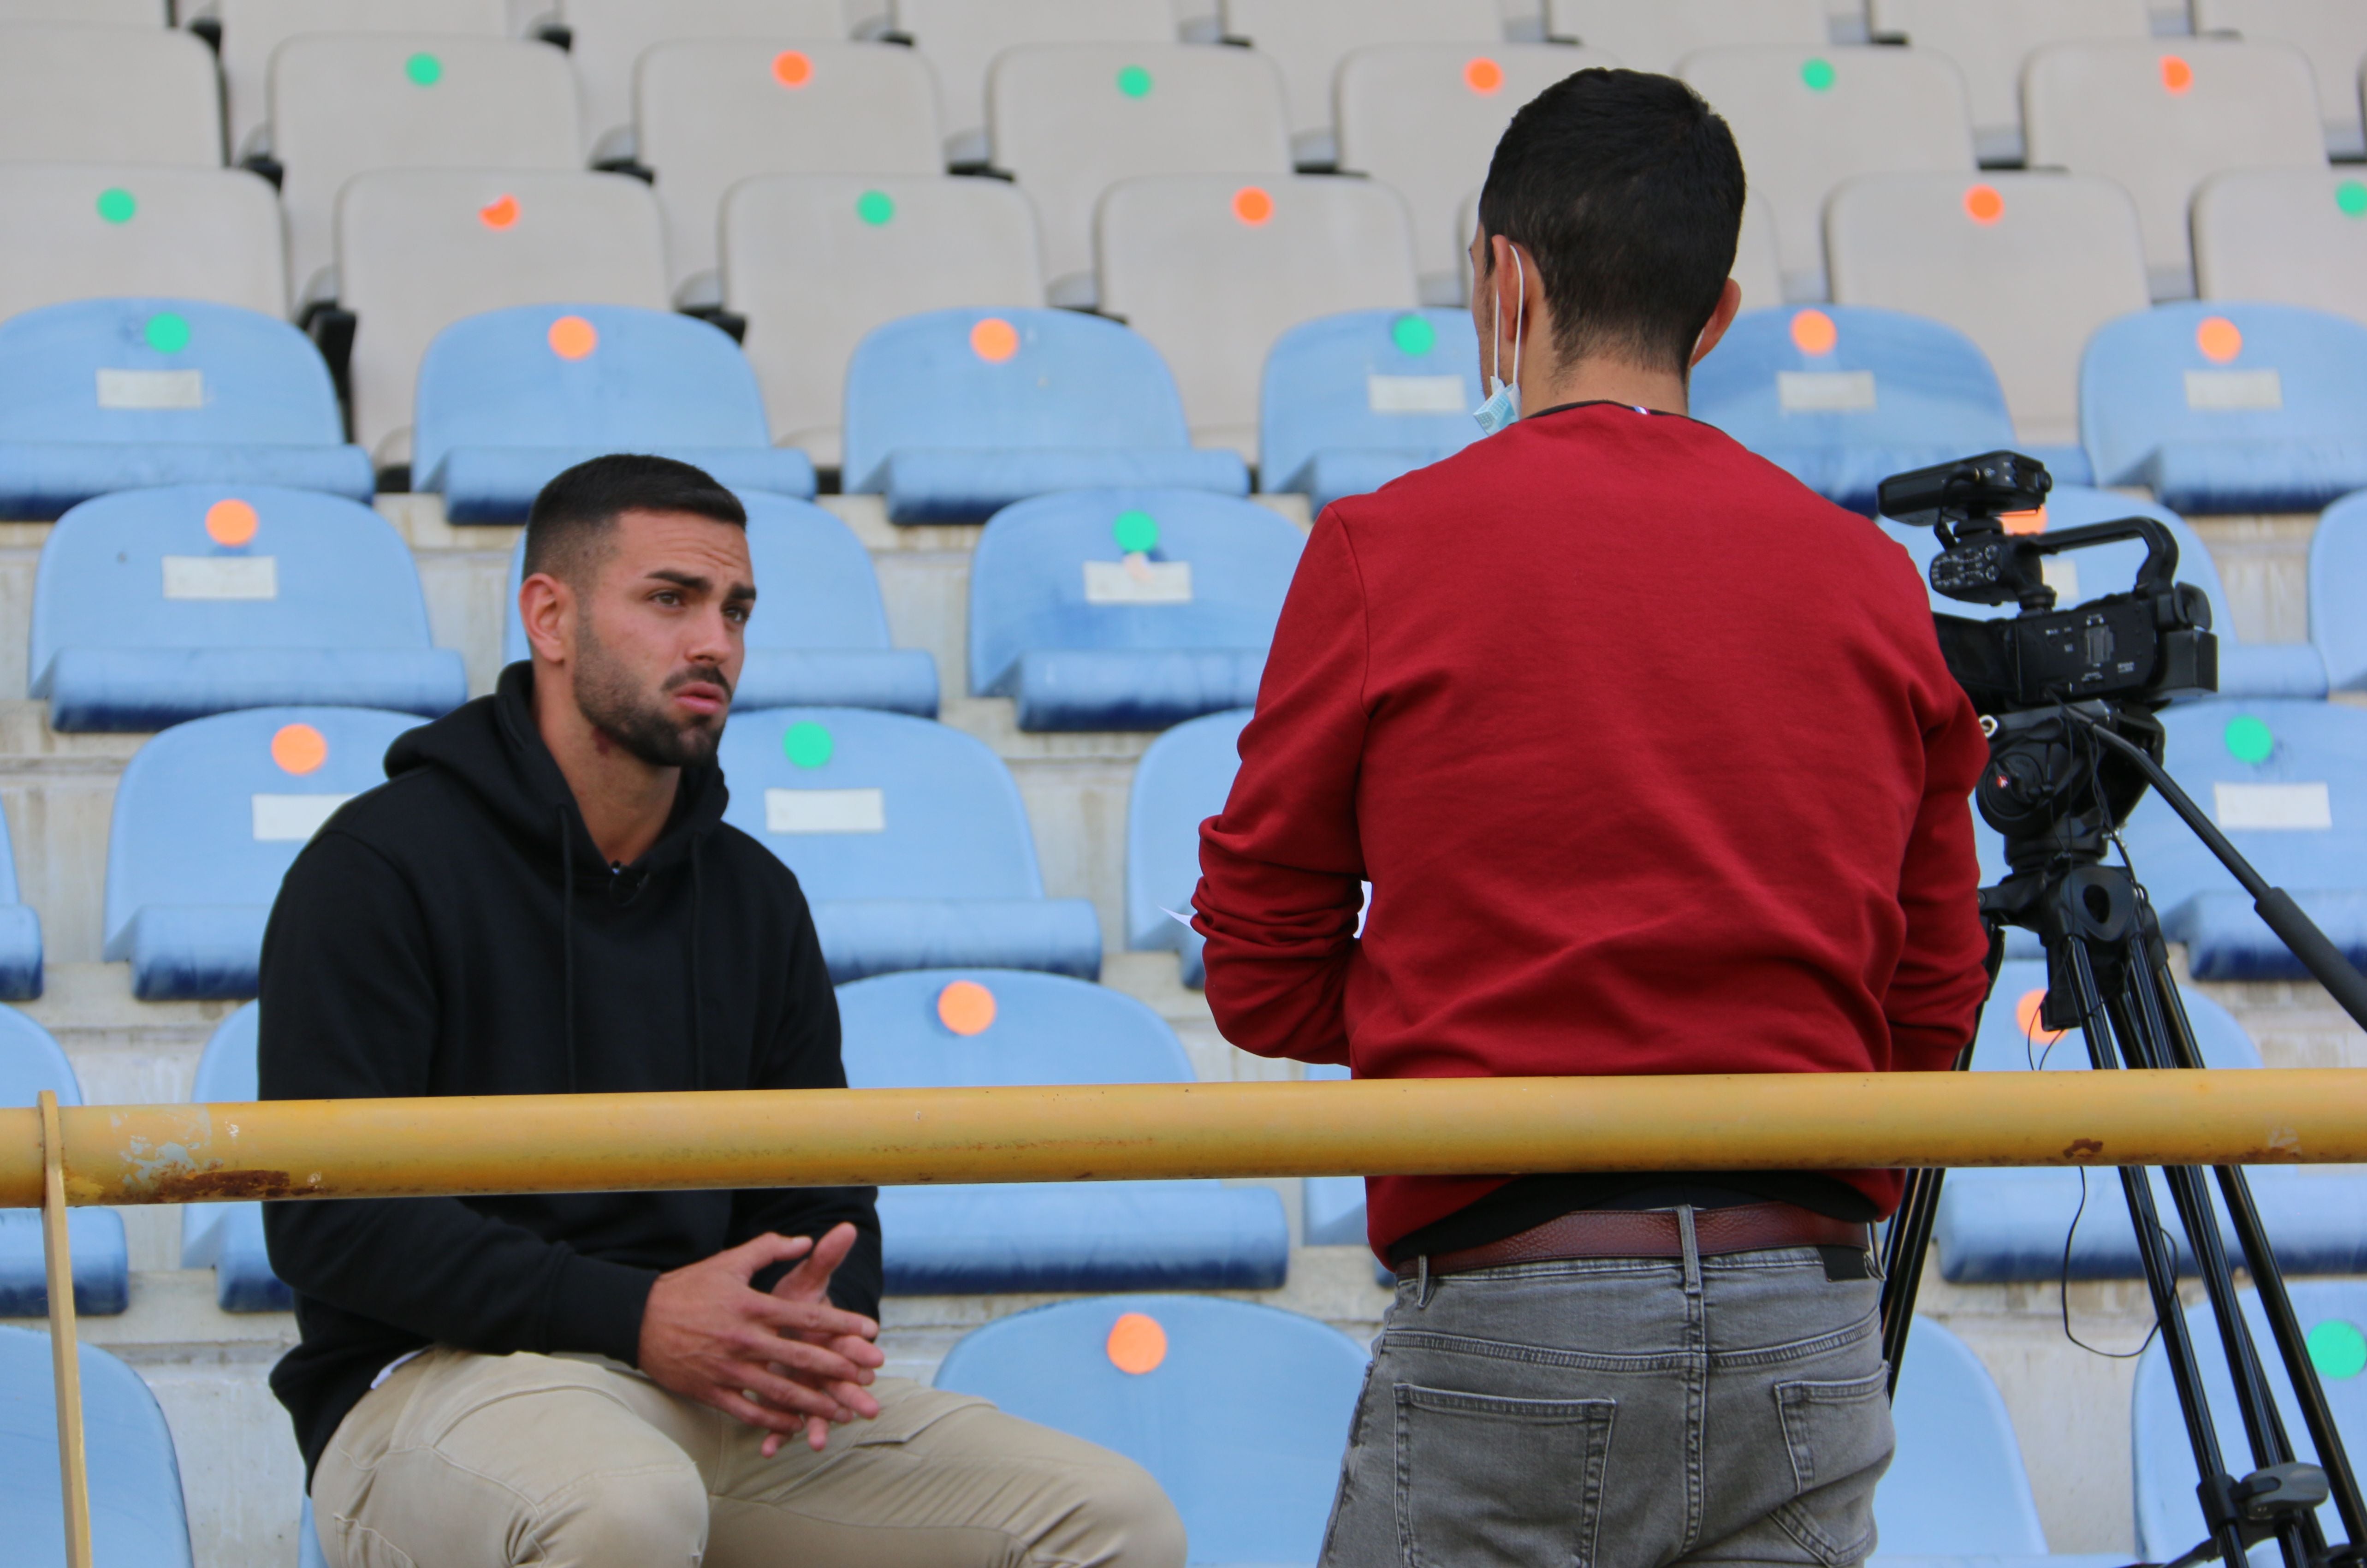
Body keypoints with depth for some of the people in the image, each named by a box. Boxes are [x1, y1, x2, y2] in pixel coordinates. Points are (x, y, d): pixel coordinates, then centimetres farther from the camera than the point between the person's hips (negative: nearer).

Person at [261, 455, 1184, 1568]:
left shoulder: (755, 897, 17)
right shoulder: (379, 866, -4)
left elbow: (820, 1199, 20)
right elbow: (327, 1217, -13)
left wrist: (812, 1328, -7)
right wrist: (636, 1319, -21)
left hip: (718, 1398, 6)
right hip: (436, 1377, -6)